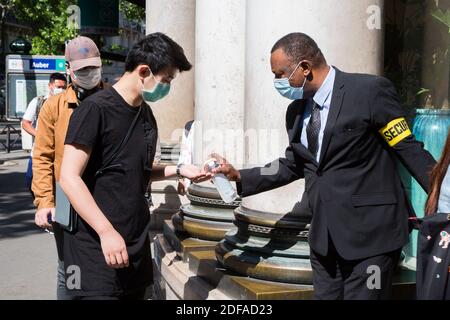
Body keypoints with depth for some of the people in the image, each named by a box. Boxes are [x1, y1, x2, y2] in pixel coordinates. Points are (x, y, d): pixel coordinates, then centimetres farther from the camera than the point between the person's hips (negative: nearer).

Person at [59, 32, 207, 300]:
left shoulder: (146, 114, 12)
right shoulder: (96, 109, -13)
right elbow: (69, 178, -18)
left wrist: (178, 170, 6)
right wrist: (107, 232, -23)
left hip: (137, 245, 8)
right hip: (96, 247, -7)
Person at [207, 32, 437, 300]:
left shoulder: (370, 90, -11)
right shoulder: (296, 109, 9)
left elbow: (409, 150, -10)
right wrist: (239, 177, 11)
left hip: (370, 233, -6)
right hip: (324, 235, 6)